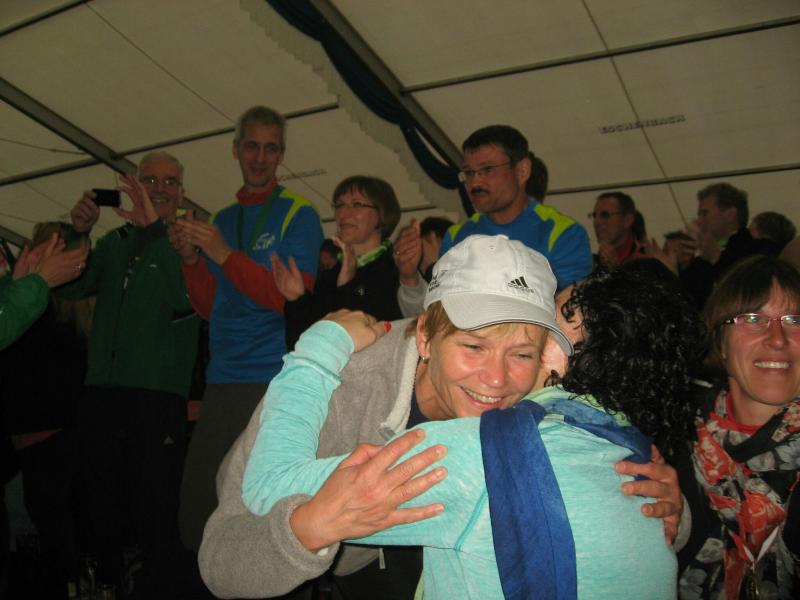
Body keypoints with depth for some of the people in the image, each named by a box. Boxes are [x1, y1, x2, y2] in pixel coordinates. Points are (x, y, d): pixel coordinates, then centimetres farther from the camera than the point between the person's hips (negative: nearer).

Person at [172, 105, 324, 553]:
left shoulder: (298, 214, 0)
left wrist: (225, 254, -16)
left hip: (273, 381, -5)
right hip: (222, 382, 6)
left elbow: (293, 298, -11)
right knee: (197, 511, 10)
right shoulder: (222, 219, 17)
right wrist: (191, 258, -2)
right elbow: (210, 308, 15)